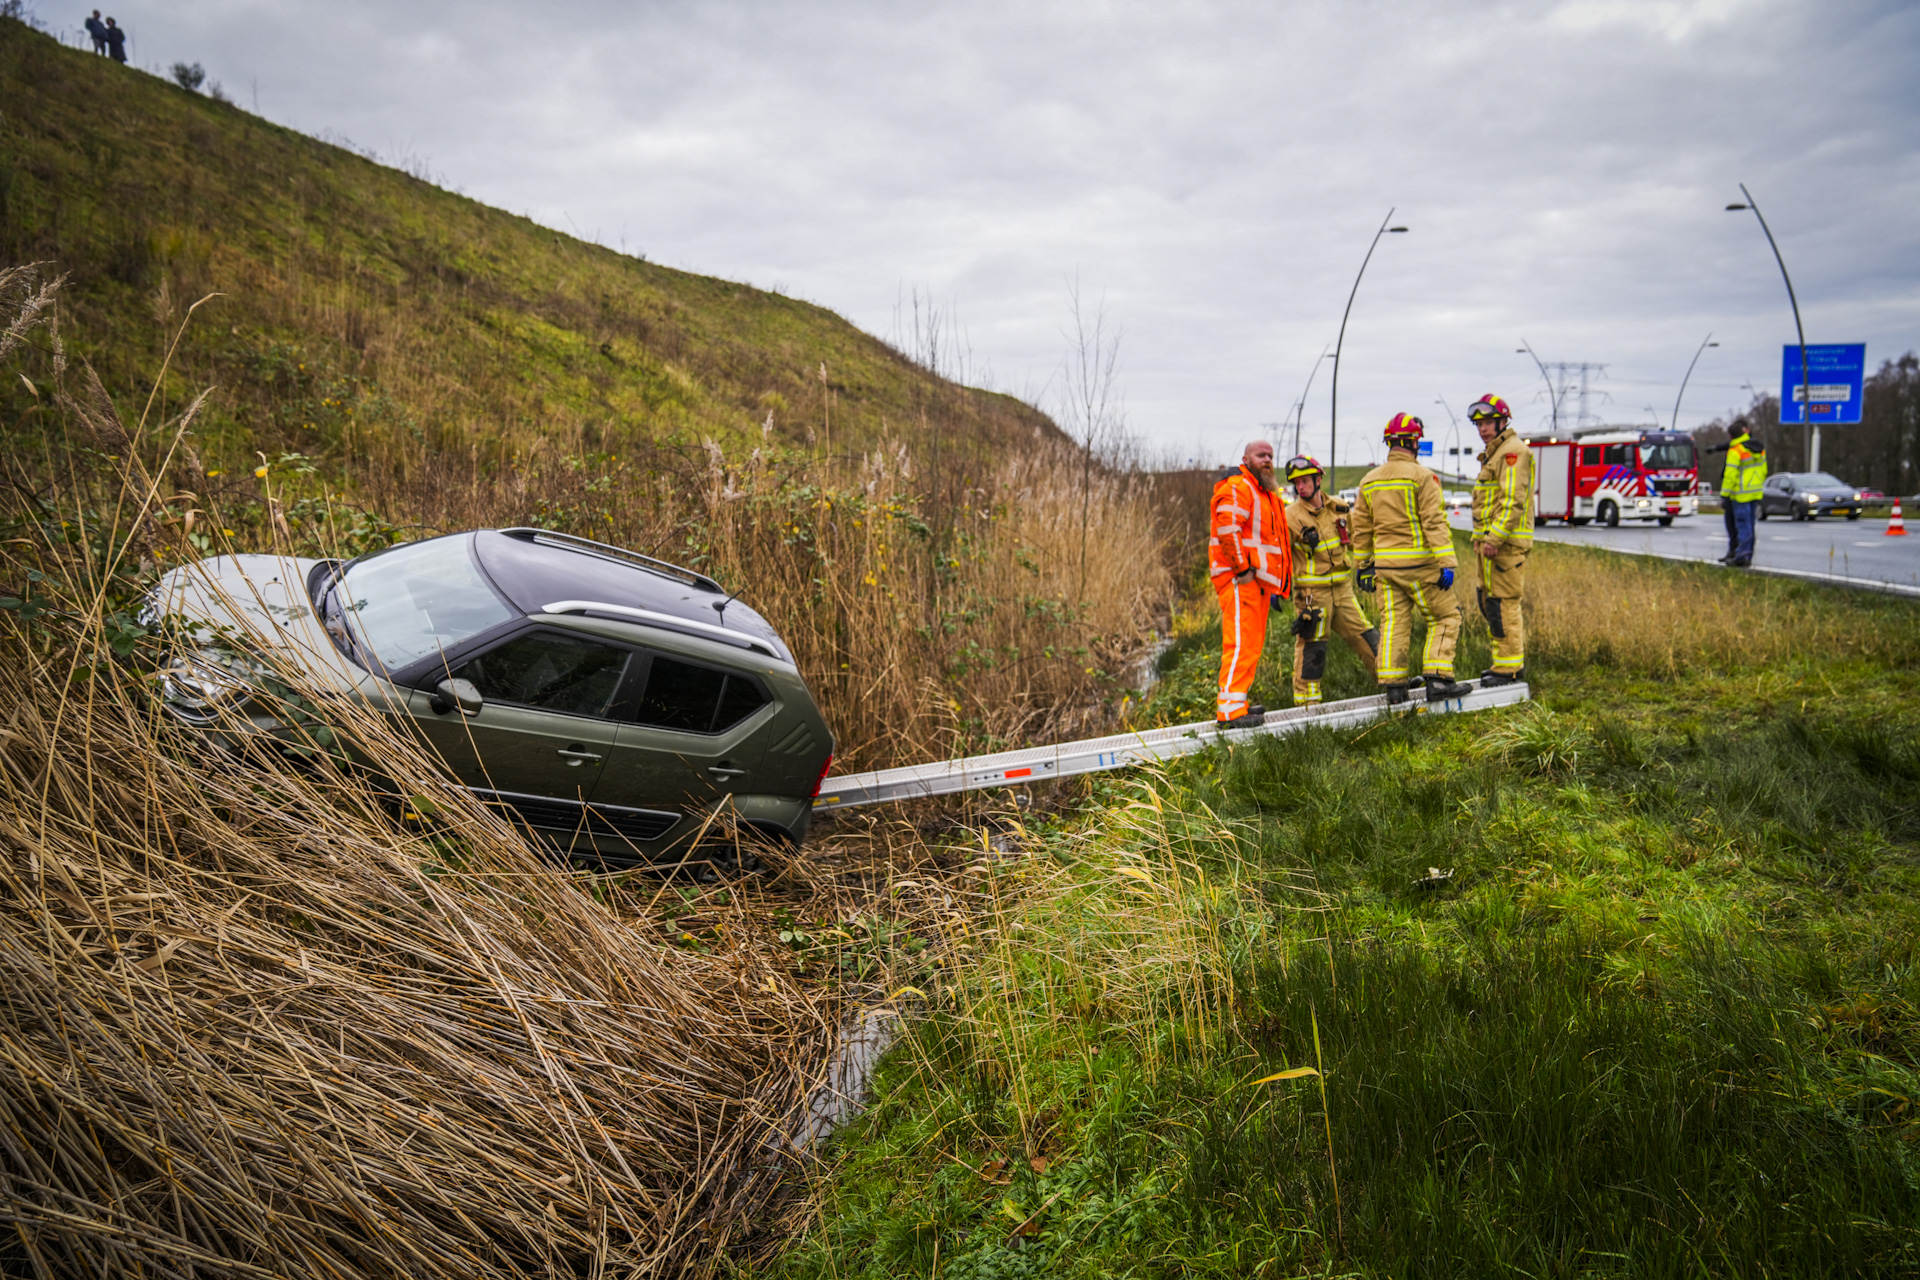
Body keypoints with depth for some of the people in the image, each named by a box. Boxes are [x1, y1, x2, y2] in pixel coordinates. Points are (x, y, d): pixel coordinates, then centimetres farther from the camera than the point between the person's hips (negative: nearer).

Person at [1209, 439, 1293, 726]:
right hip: (1239, 579, -10)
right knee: (1241, 642, -15)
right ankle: (1230, 708, -17)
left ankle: (1235, 701, 20)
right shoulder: (1237, 488, -9)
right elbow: (1228, 529, -22)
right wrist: (1242, 569, -21)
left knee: (1252, 644, 13)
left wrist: (1272, 586, 26)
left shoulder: (1263, 493, 26)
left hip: (1257, 580, 10)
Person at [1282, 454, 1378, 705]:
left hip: (1342, 588, 4)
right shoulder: (1290, 517, -8)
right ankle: (1305, 699, 6)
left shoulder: (1339, 508, 7)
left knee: (1364, 635, 9)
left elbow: (1355, 536, 24)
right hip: (1311, 592, -4)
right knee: (1311, 646, -2)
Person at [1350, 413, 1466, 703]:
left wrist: (1364, 565, 22)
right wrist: (1446, 564, -14)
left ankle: (1393, 684, 9)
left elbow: (1361, 529, 14)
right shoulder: (1422, 476, -9)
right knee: (1445, 617, 5)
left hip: (1385, 565, 6)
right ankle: (1437, 678, -3)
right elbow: (1434, 523, -14)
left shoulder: (1369, 481, 10)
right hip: (1418, 562, -6)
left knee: (1393, 622, 9)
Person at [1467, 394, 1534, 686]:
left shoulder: (1513, 451, -11)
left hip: (1506, 541, -11)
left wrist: (1494, 538, -24)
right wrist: (1479, 536, 21)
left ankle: (1509, 666, -6)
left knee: (1503, 602, -10)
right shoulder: (1493, 454, 22)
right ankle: (1514, 661, 21)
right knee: (1491, 602, 13)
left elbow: (1513, 500, -20)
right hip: (1491, 540, 11)